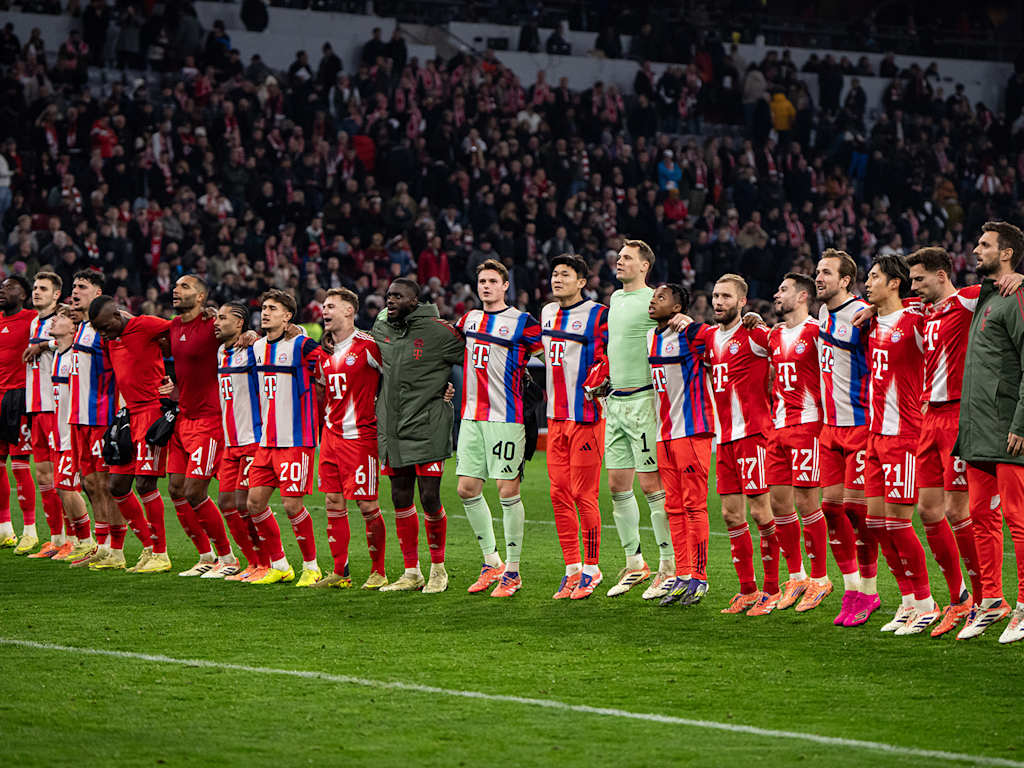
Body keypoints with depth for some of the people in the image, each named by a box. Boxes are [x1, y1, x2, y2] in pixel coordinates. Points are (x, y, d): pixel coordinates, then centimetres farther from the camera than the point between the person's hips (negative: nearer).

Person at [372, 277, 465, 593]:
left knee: (430, 497, -6)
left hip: (427, 428, -6)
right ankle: (411, 573, 15)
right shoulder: (381, 328, 10)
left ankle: (438, 569, 9)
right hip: (392, 430, 6)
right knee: (401, 499, 8)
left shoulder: (436, 331, -8)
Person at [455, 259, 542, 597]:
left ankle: (512, 570, 2)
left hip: (507, 417, -6)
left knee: (508, 491, -5)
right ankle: (491, 561, 17)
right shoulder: (469, 319, 14)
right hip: (471, 416, 6)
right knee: (468, 489, 4)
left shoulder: (522, 322, -3)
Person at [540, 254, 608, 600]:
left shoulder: (598, 315, -7)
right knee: (559, 494, 6)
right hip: (556, 417, 7)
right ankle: (572, 567, 14)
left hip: (586, 416, -7)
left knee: (584, 494, -5)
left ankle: (591, 569, 4)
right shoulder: (547, 313, 14)